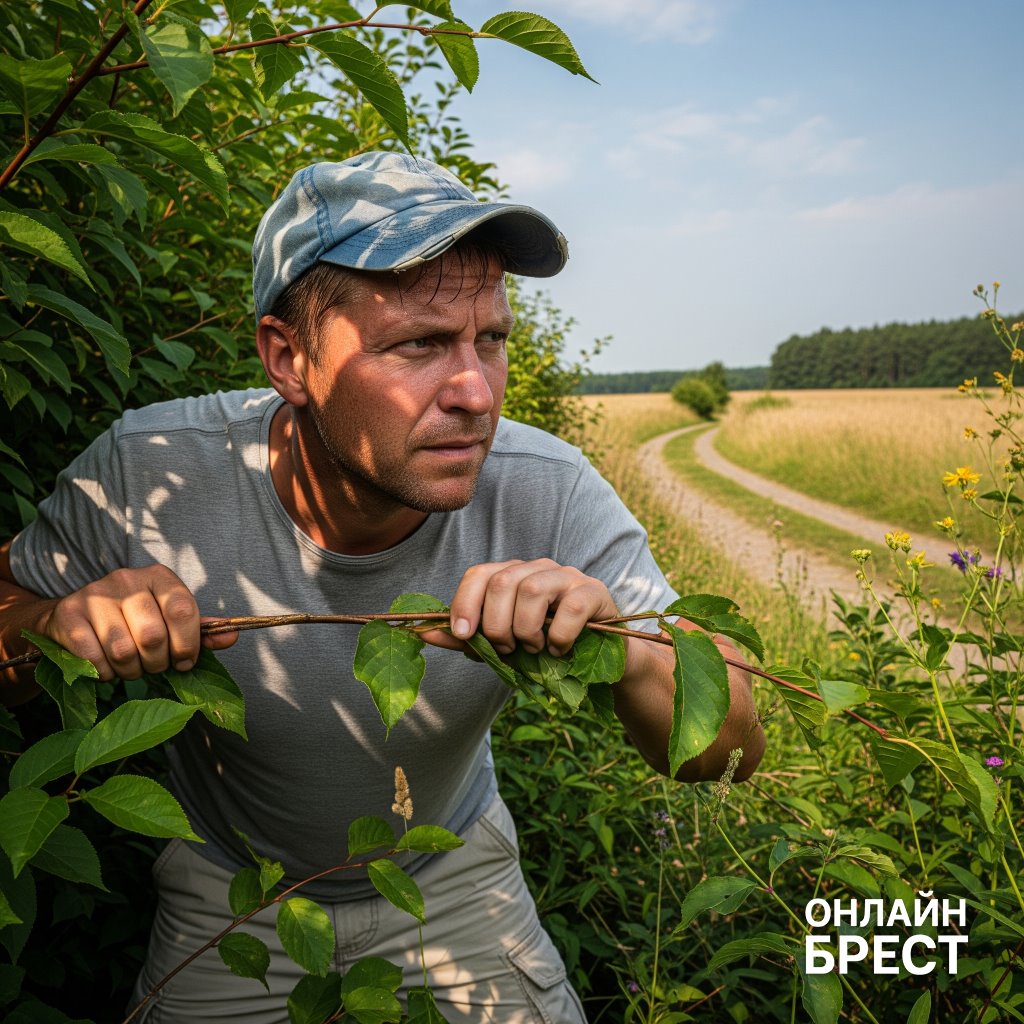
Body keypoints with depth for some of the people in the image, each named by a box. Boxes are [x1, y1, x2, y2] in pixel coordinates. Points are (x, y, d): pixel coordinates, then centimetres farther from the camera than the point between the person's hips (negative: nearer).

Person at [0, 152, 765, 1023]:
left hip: (452, 874, 1)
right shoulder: (146, 474, -30)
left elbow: (730, 754, -24)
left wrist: (630, 657, -47)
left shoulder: (548, 497, -29)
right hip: (229, 889, 0)